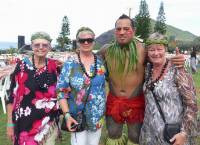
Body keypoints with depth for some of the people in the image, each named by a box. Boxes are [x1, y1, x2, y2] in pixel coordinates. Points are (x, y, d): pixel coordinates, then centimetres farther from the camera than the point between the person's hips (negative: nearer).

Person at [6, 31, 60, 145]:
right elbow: (12, 95, -4)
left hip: (49, 121, 3)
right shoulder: (22, 66, -7)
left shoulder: (54, 66, 0)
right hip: (26, 121, -2)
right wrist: (10, 123, -5)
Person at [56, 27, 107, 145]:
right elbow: (61, 90, -9)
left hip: (98, 115, 4)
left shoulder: (101, 61, 0)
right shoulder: (70, 63, -9)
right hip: (77, 116, -3)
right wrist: (67, 114, -17)